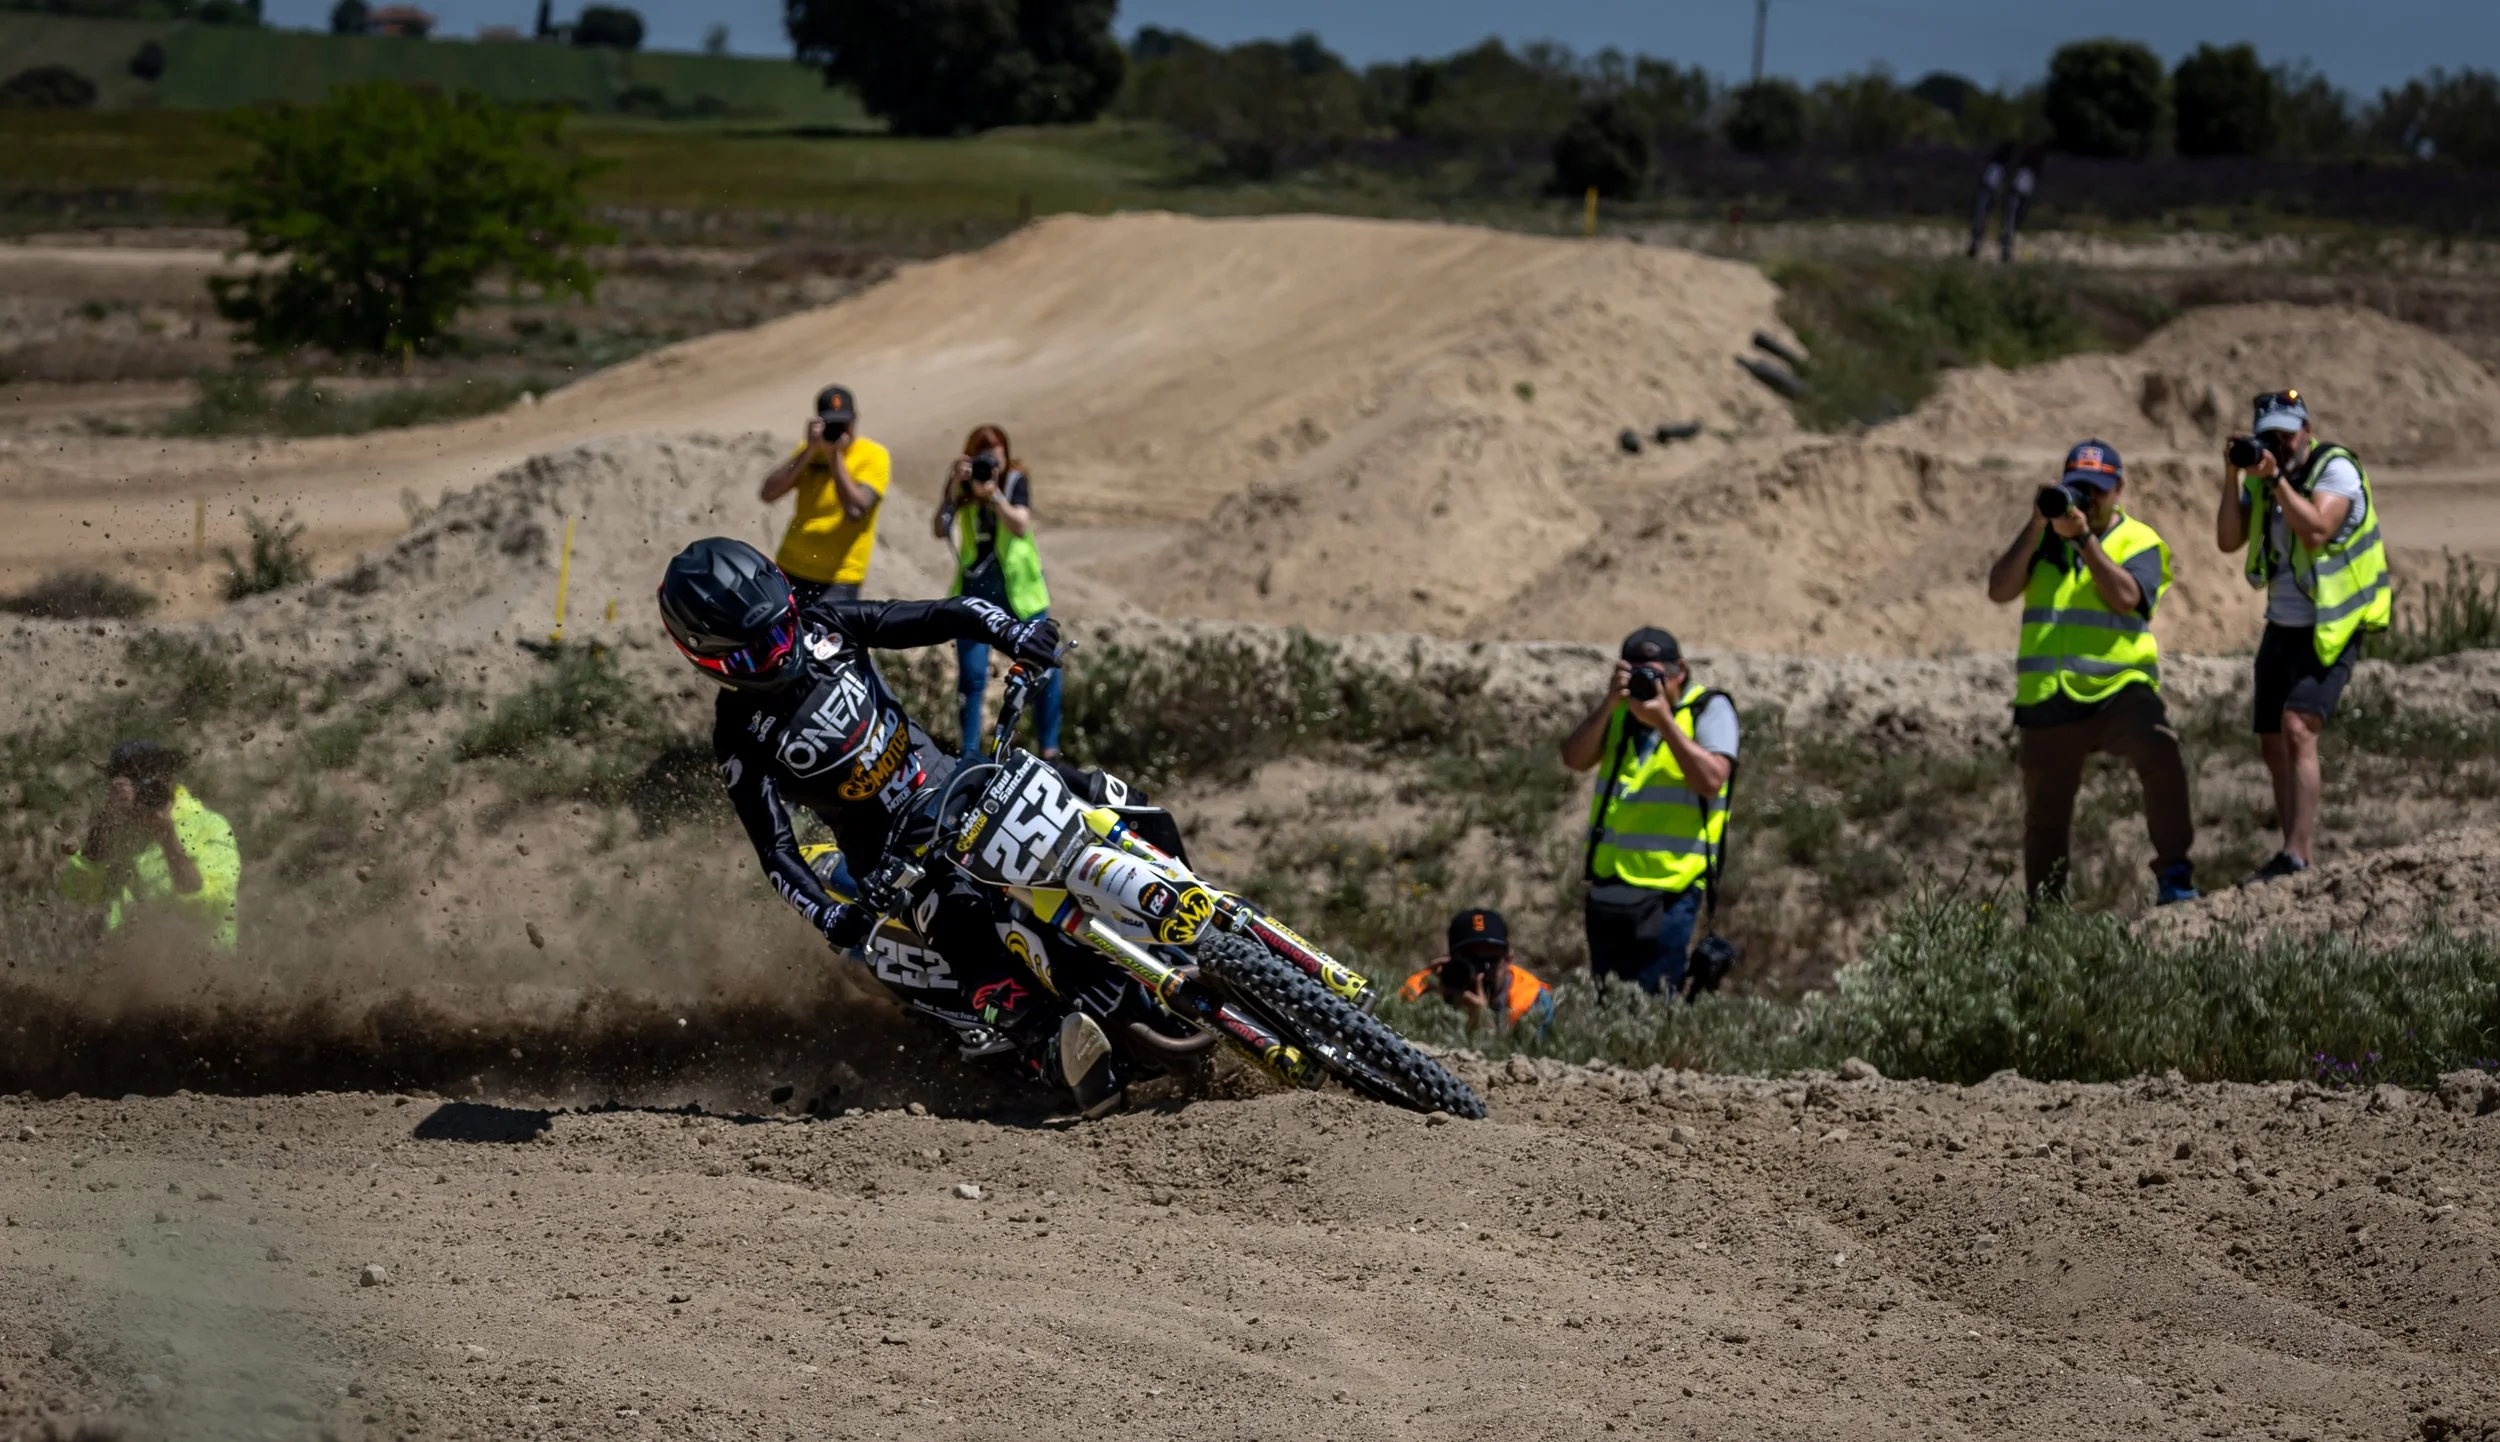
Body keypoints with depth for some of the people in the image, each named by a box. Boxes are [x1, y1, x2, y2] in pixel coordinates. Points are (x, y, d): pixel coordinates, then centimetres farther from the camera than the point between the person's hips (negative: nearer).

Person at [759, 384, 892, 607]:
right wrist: (809, 450, -9)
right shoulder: (808, 450, 10)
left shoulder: (874, 456, -3)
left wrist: (835, 456, -14)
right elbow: (768, 494, -3)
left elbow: (855, 510, -18)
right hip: (791, 571, 5)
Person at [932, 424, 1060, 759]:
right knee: (972, 676, -1)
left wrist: (992, 493, -32)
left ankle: (1049, 748, 11)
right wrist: (955, 488, -26)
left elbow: (1021, 527, -21)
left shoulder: (1016, 482, -5)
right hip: (974, 590, 1)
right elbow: (941, 530, -15)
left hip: (1017, 590, -1)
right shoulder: (961, 486, -1)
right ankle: (969, 753, 7)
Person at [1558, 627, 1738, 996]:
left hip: (1667, 890, -6)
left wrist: (1664, 721, -20)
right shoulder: (1620, 710, 15)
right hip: (1609, 884, 6)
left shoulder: (1709, 709, -2)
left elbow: (1711, 781, -16)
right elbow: (1575, 759, 2)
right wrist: (1608, 705, -11)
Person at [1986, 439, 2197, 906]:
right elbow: (1999, 590, -3)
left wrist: (2083, 537, -20)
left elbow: (2125, 597, -16)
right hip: (2047, 698, 3)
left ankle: (2173, 873, -25)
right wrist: (2037, 527, -10)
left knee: (2160, 756, -32)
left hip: (2119, 691, -3)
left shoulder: (2139, 542, 3)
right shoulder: (2043, 538, 11)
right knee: (2045, 815, 10)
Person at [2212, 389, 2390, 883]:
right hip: (2280, 630, 7)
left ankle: (2296, 857, -28)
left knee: (2297, 730, -23)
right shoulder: (2262, 480, 6)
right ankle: (2299, 858, 18)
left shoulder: (2336, 468, -12)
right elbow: (2228, 541, -4)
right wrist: (2233, 476, -13)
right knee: (2274, 748, 8)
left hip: (2328, 633, -7)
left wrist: (2276, 476, -27)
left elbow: (2317, 530, -27)